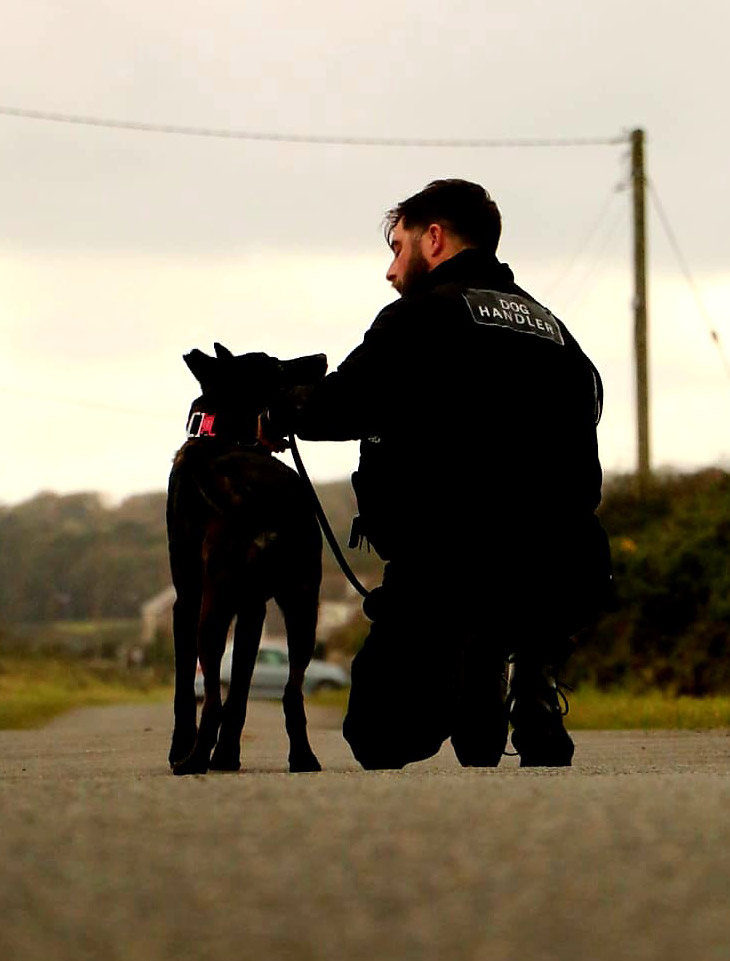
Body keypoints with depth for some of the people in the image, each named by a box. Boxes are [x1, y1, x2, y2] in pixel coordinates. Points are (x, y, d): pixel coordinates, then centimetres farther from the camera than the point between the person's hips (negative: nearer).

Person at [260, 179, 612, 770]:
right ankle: (533, 681, 6)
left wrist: (277, 417, 17)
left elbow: (345, 405, -4)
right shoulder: (552, 328, 20)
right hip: (562, 575, 5)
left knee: (381, 737, 8)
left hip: (455, 565, -5)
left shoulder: (427, 312, 1)